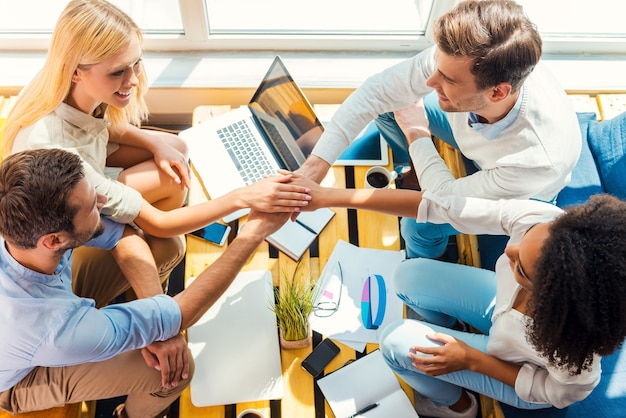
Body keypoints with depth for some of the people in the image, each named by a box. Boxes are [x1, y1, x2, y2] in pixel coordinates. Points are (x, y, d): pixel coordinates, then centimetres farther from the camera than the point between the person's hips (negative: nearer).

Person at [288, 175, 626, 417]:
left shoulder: (571, 340, -44)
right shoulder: (539, 221, -37)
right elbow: (443, 205, -32)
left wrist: (471, 360, -19)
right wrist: (330, 196, -32)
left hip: (520, 374, -4)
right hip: (504, 300, 4)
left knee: (396, 343, -8)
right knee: (408, 277, 2)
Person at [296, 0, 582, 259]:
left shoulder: (540, 158, -46)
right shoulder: (456, 59, -39)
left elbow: (448, 199, -30)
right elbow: (376, 90, -29)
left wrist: (417, 134, -17)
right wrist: (316, 165, -35)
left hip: (523, 191, -3)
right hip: (469, 129, 4)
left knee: (420, 223, -21)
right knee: (387, 104, -11)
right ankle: (413, 169, 23)